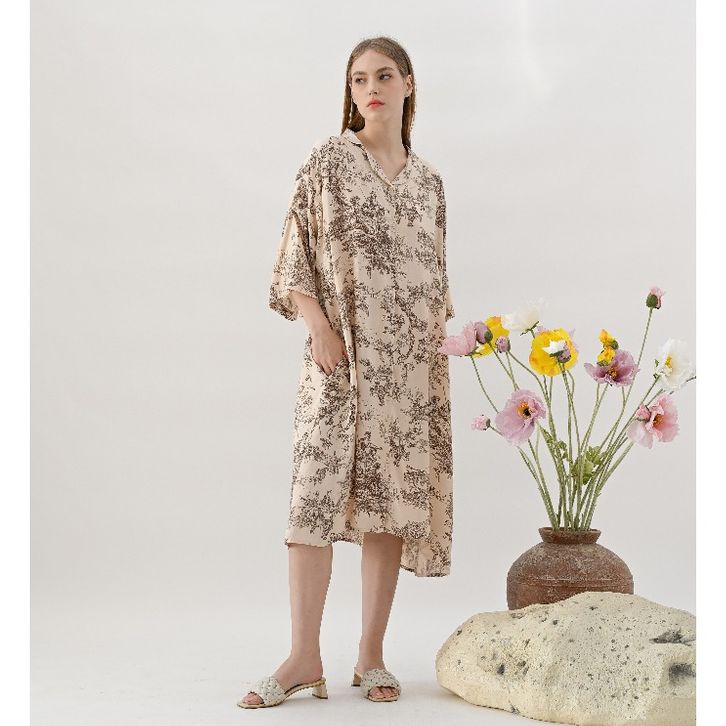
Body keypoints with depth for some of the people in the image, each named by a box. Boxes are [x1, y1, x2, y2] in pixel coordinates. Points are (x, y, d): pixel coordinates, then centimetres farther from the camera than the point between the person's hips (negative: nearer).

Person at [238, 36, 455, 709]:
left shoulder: (428, 180, 15)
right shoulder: (328, 159, 4)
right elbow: (295, 256, -1)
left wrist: (441, 345, 10)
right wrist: (319, 325, -13)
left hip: (411, 362, 4)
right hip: (340, 356, -3)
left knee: (393, 500, 3)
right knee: (316, 492, -10)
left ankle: (371, 654, 11)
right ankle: (305, 657, -3)